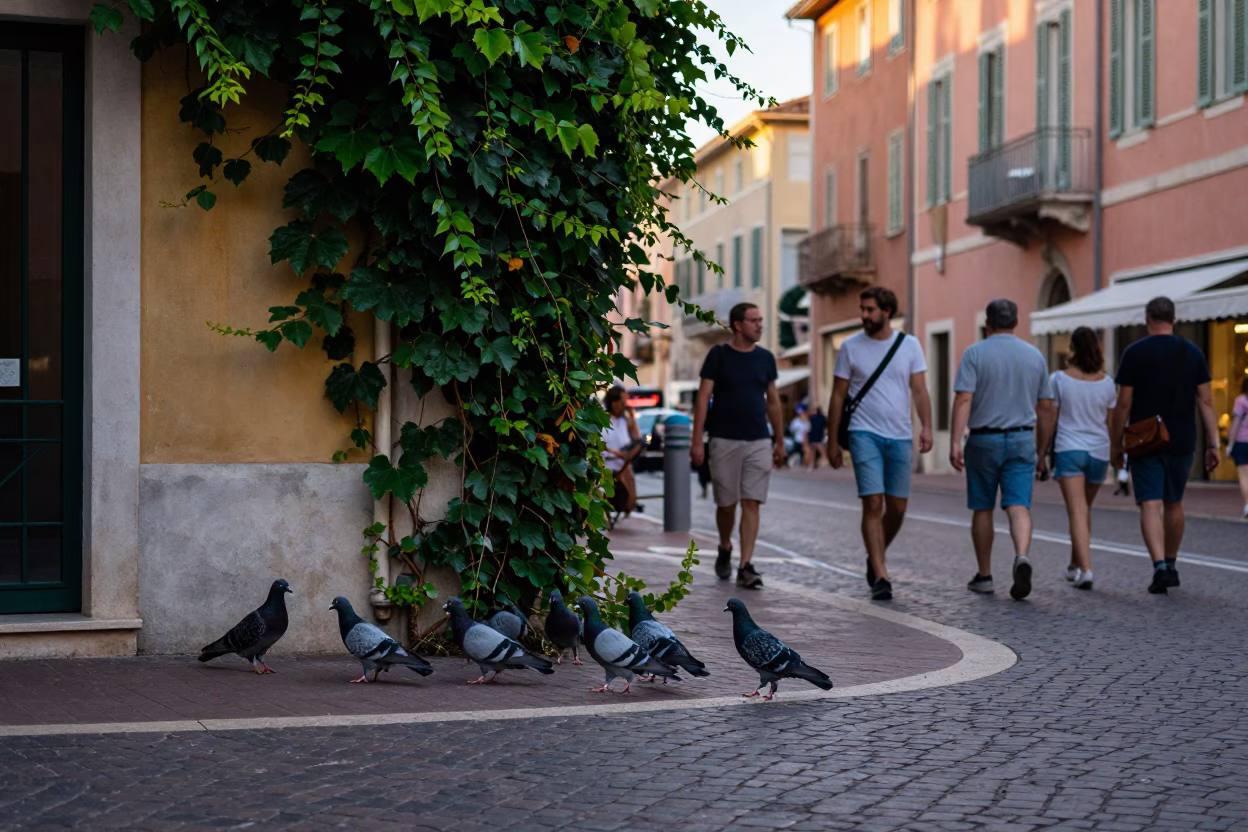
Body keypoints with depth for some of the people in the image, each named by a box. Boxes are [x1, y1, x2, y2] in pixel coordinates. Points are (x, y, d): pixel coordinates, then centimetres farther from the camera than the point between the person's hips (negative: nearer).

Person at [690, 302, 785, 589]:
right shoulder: (719, 355, -2)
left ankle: (745, 566, -7)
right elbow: (703, 398, -4)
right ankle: (725, 548, 33)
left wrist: (780, 441, 13)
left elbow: (773, 401, 15)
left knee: (751, 504, -6)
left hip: (759, 442, 2)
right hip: (725, 440, -2)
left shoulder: (765, 358, 8)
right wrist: (697, 441, -11)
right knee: (726, 503, 5)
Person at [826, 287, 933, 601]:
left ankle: (875, 558, 31)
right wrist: (832, 442, 3)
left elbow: (920, 390, 2)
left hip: (900, 436, 2)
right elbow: (838, 396, 6)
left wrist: (926, 426, -13)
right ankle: (881, 576, -9)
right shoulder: (851, 348, 2)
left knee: (897, 507, 6)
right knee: (873, 504, -11)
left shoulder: (909, 345, 5)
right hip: (865, 434, -2)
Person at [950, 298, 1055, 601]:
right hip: (1022, 440, 2)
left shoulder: (975, 353, -4)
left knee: (982, 509, 10)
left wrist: (956, 442, -18)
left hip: (984, 439, -2)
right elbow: (1045, 409, 10)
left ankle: (984, 575, 18)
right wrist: (1042, 452, 17)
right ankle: (1022, 556, -31)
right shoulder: (1035, 355, 8)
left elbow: (963, 400, -15)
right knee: (1019, 506, -5)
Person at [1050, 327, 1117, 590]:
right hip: (1099, 451, 3)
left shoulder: (1060, 379, -6)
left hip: (1069, 449, -3)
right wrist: (1115, 453, 19)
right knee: (1085, 508, 20)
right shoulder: (1107, 383, 1)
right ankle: (1075, 565, 32)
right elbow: (1111, 423, 7)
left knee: (1077, 511, -7)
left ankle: (1085, 569, -21)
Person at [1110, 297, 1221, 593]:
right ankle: (1171, 565, 26)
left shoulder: (1134, 353, -5)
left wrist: (1116, 443, 2)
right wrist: (1213, 443, 3)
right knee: (1174, 504, 17)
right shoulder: (1192, 353, 3)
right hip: (1181, 443, 3)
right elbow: (1206, 401, 1)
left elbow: (1123, 403, -6)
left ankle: (1160, 565, -23)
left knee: (1150, 505, -6)